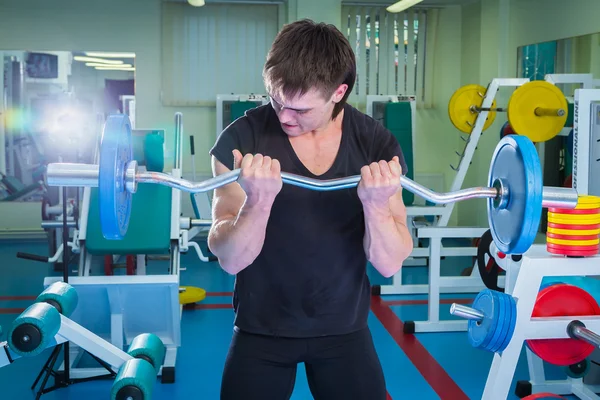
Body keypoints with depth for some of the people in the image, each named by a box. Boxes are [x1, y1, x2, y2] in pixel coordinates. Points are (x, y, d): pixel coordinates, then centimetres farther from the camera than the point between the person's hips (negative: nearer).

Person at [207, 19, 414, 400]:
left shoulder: (378, 146, -9)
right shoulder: (242, 138, -14)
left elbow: (390, 263, -11)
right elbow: (231, 260, -16)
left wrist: (376, 204, -30)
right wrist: (257, 201, -34)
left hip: (345, 330, 1)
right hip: (262, 330, -1)